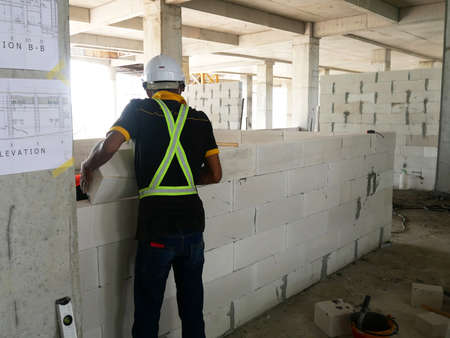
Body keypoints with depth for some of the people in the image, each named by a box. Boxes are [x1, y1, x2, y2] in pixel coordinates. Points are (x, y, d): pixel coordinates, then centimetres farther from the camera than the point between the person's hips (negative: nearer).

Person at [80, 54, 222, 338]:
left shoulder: (140, 109, -2)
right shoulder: (200, 119, 7)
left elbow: (108, 147, -14)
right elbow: (215, 175, 7)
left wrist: (87, 167, 6)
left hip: (157, 223, -3)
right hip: (193, 221, 3)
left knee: (148, 306, 13)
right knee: (192, 302, 19)